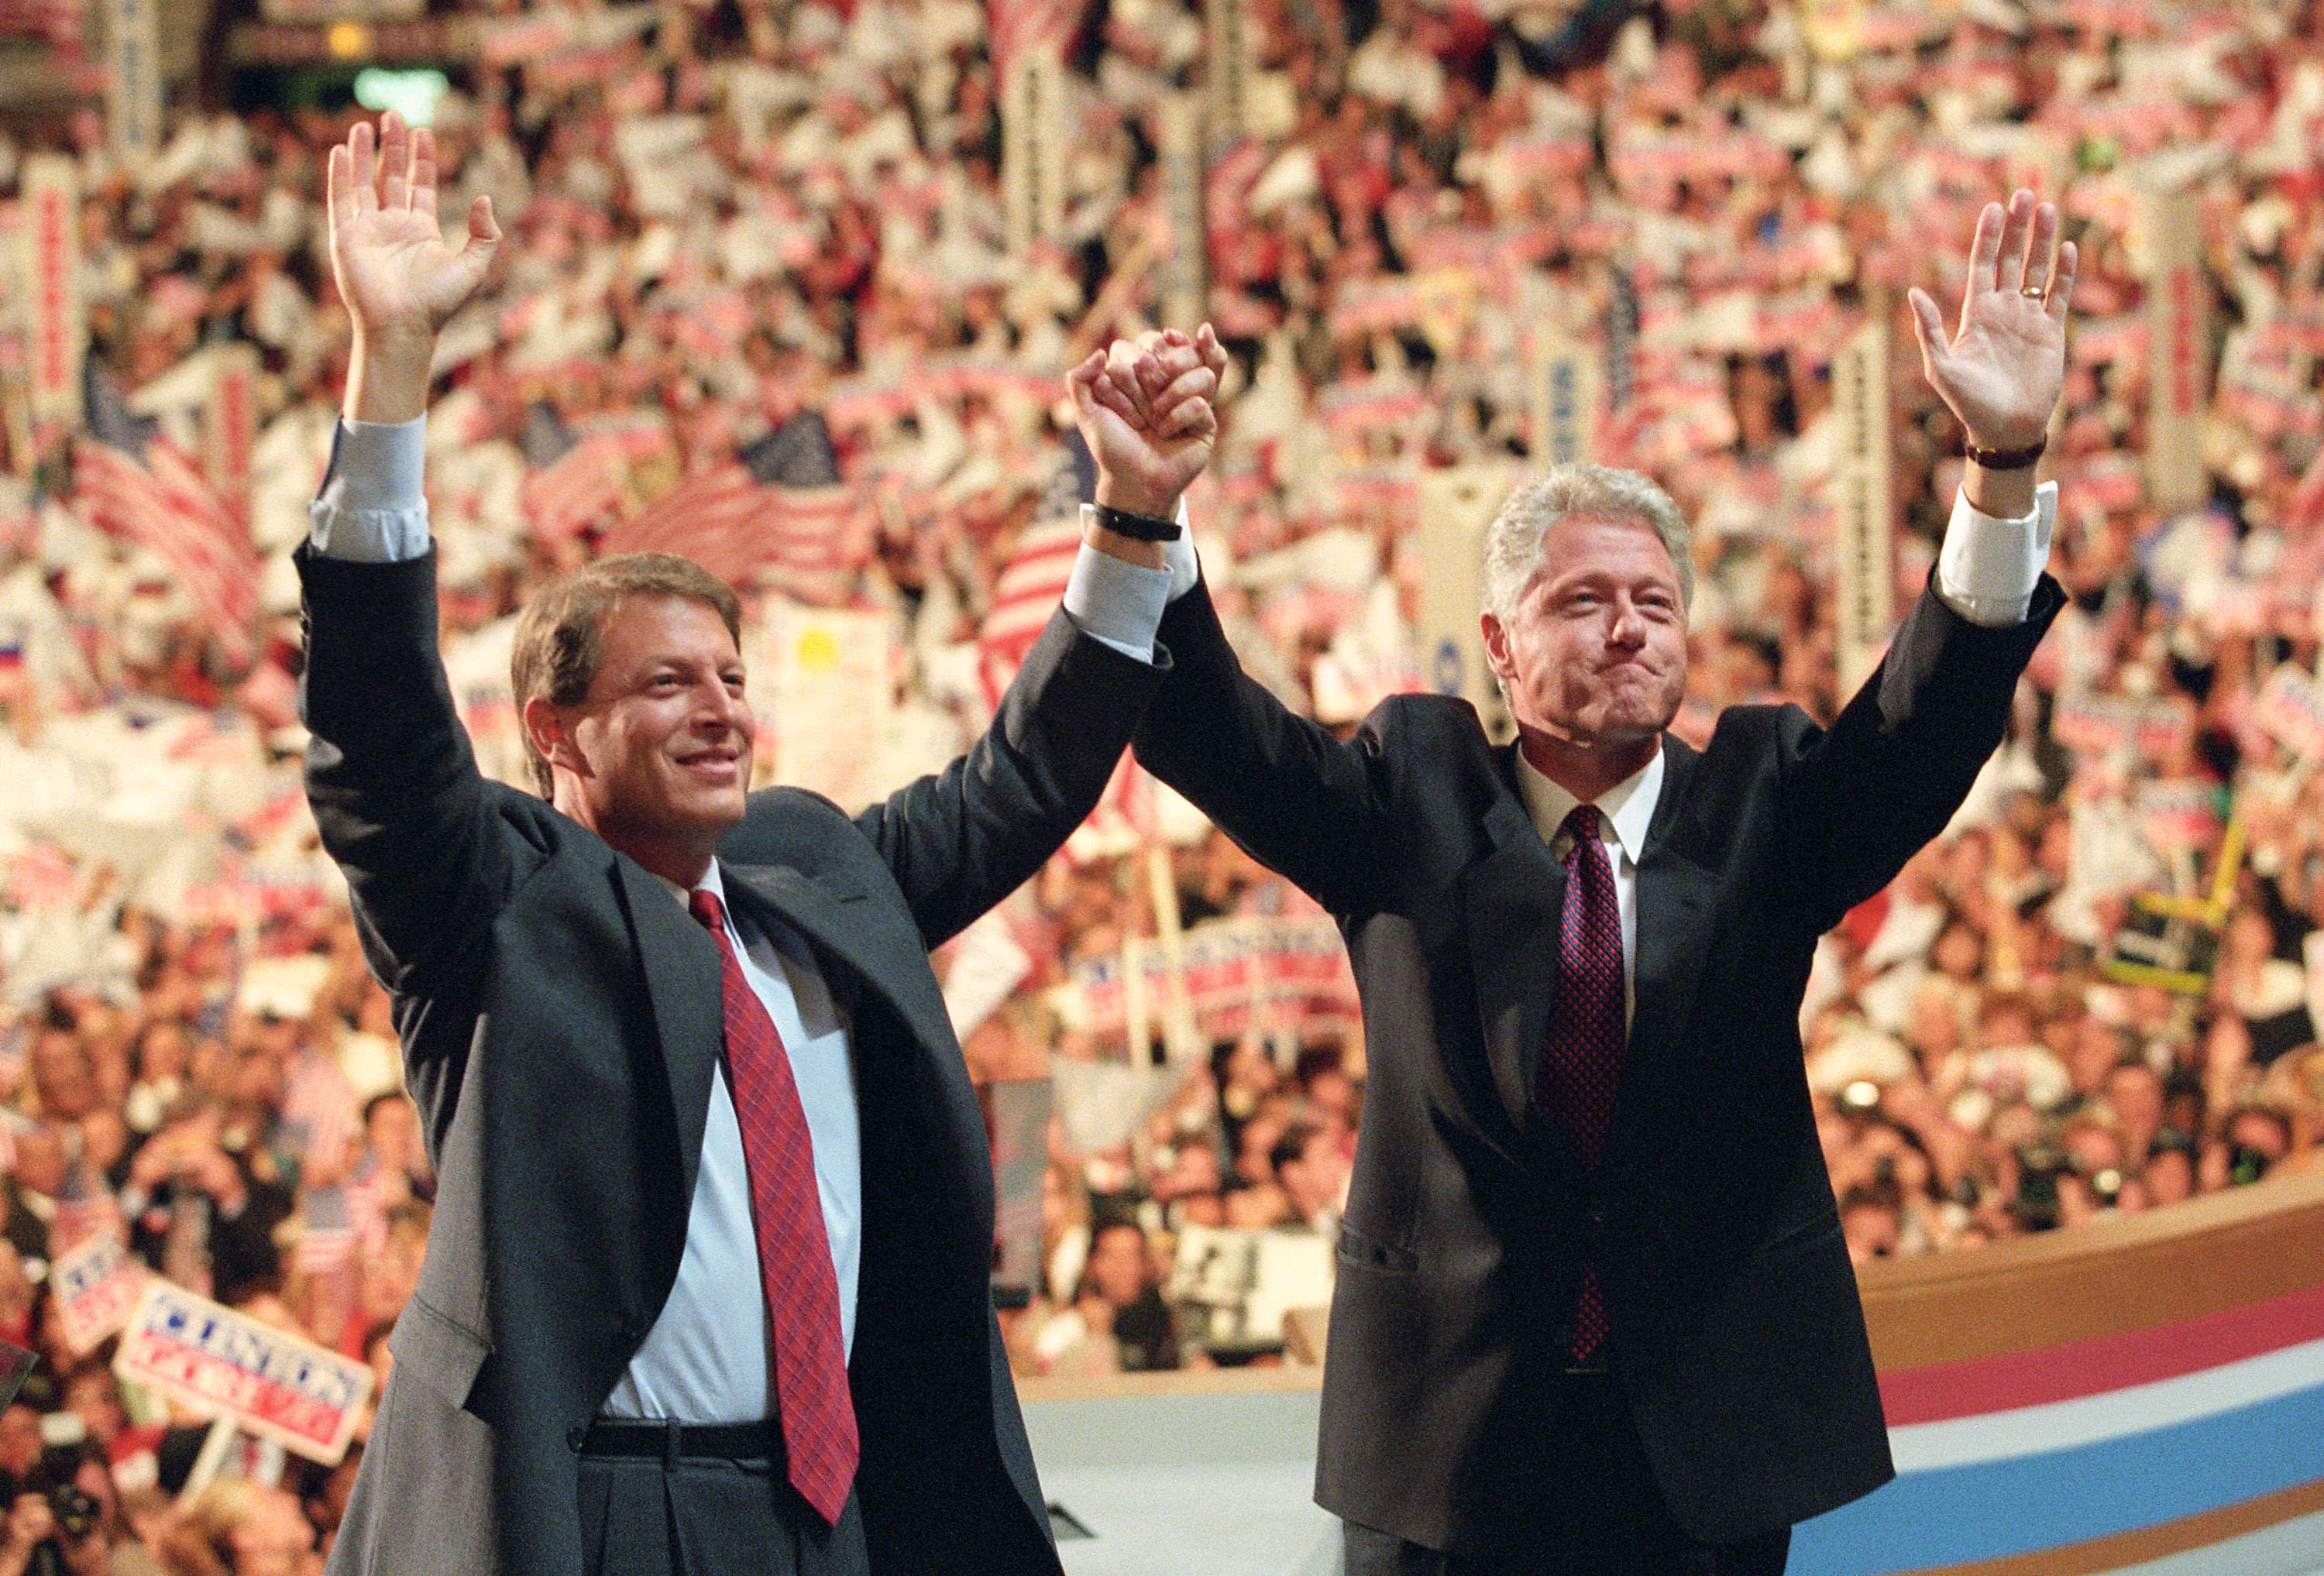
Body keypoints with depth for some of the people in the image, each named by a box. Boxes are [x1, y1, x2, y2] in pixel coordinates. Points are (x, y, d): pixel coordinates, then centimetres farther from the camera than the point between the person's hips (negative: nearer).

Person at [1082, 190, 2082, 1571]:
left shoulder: (1760, 805, 5)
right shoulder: (1416, 799, 4)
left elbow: (1933, 720, -11)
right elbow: (1212, 732, -10)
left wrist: (2005, 464, -28)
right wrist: (1146, 515, -30)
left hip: (1709, 1436, 1)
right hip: (1458, 1436, -1)